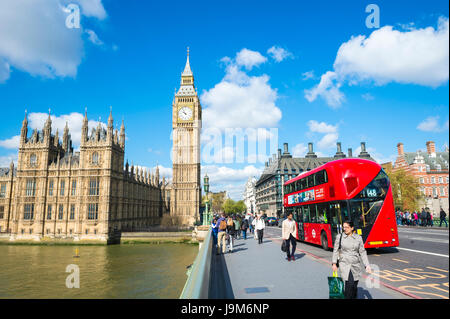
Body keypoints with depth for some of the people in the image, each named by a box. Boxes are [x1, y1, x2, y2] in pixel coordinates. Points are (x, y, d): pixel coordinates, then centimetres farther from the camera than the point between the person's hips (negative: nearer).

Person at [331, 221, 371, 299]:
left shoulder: (358, 238, 2)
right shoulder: (339, 237, -2)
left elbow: (362, 252, 6)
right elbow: (335, 251, 3)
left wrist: (367, 265, 0)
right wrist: (334, 263, -1)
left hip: (356, 265, 2)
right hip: (344, 264, -2)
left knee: (354, 286, 6)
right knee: (349, 283, -18)